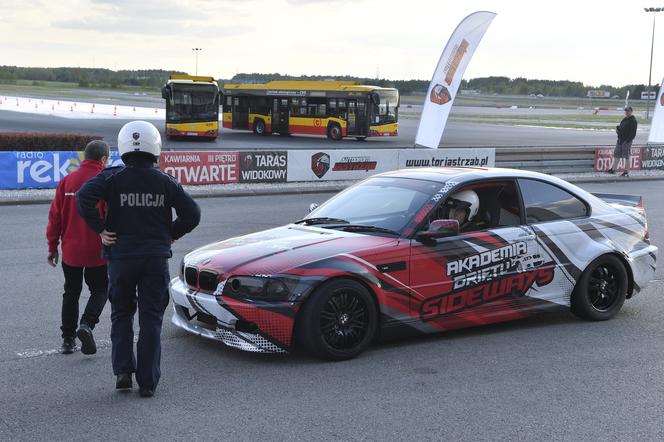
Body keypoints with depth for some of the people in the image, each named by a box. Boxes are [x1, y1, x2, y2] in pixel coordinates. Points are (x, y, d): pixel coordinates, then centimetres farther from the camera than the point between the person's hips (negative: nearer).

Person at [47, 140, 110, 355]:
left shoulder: (67, 181, 1)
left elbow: (55, 215, 3)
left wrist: (53, 246, 11)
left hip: (71, 250, 3)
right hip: (98, 251, -3)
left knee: (71, 293, 15)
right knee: (100, 290, 12)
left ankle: (68, 339, 16)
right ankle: (87, 324, -11)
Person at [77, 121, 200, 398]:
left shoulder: (112, 178, -3)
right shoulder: (165, 182, 0)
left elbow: (84, 198, -18)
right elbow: (192, 213, -3)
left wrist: (100, 230, -9)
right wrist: (171, 235, 11)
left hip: (121, 256, 0)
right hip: (156, 258, 0)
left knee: (121, 315, 16)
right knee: (151, 320, 6)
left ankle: (123, 372, 5)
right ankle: (147, 382, 5)